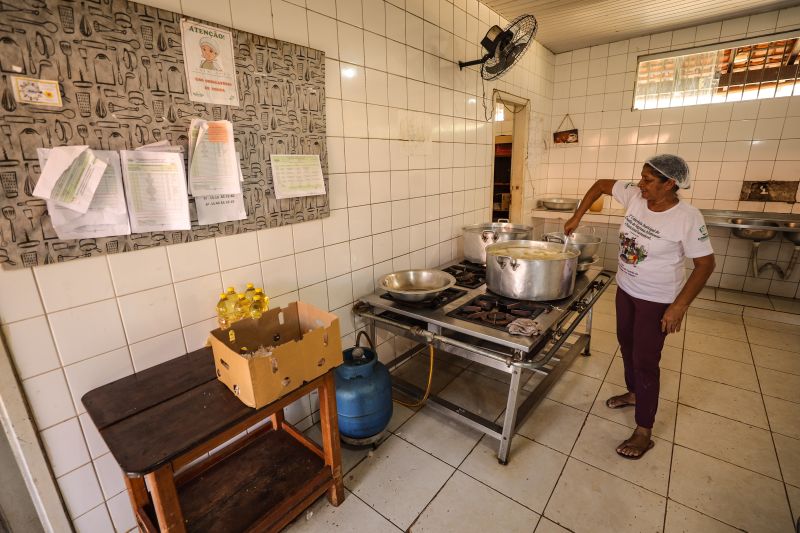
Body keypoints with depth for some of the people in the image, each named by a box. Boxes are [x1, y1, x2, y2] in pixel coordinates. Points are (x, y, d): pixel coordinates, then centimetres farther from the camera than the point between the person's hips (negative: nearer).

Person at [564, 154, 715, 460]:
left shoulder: (687, 218, -24)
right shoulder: (635, 196, -10)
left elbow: (705, 264, -18)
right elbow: (601, 184, 4)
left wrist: (679, 306, -23)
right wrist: (577, 216, -4)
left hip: (657, 301, -6)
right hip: (625, 289, 7)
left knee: (645, 361, 0)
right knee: (626, 344, 22)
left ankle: (644, 432, 17)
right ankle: (633, 393, 48)